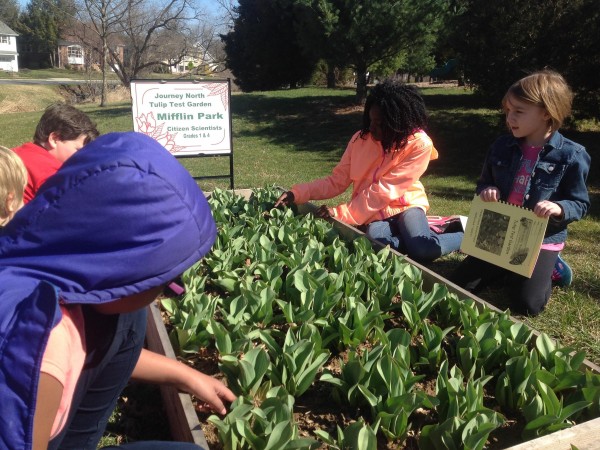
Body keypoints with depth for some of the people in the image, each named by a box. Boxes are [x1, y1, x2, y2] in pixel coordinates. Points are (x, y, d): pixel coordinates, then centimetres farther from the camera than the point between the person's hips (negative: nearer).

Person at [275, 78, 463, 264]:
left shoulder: (419, 144, -18)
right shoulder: (361, 139, -6)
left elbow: (385, 191, -23)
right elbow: (337, 181, -3)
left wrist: (341, 213, -27)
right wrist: (297, 193, -17)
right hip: (374, 212, 3)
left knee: (423, 250, -33)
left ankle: (464, 237, 0)